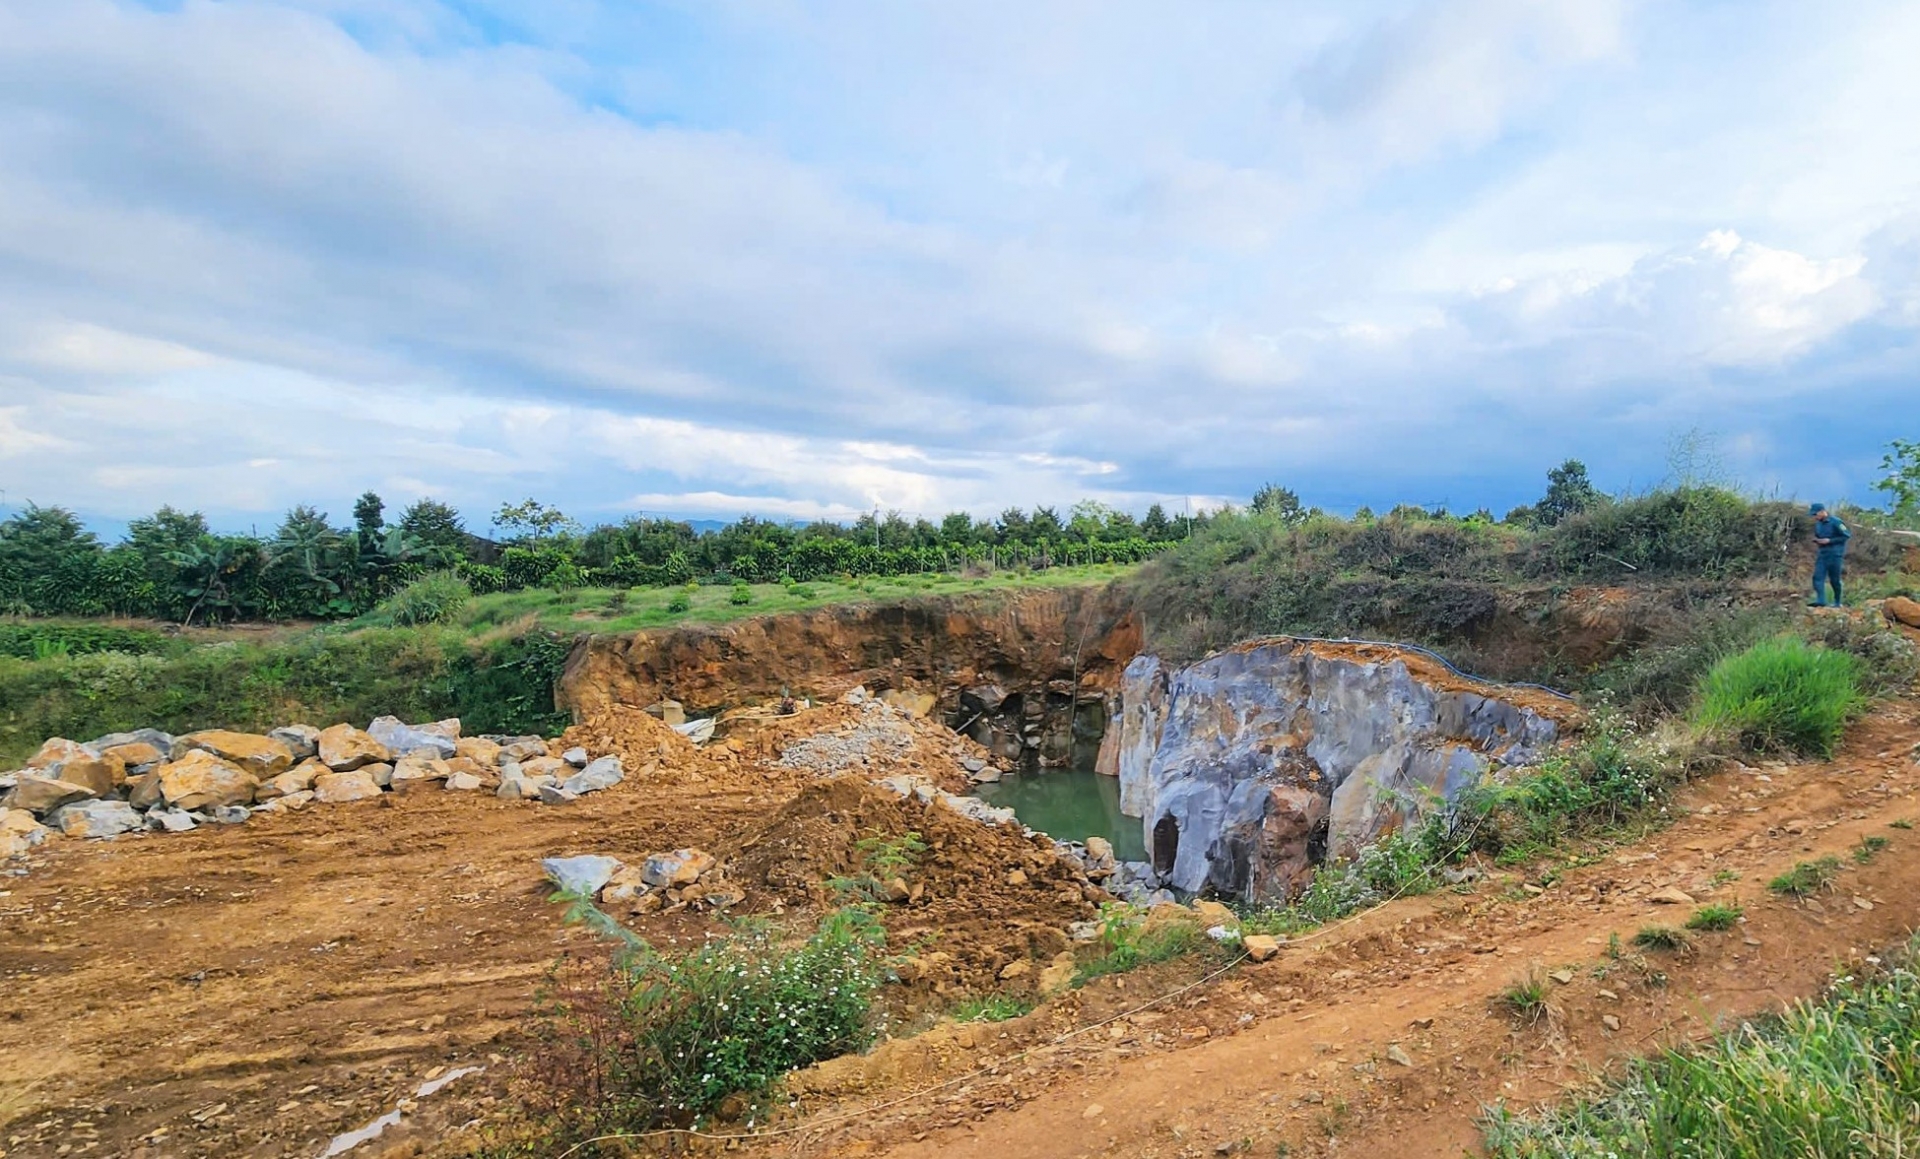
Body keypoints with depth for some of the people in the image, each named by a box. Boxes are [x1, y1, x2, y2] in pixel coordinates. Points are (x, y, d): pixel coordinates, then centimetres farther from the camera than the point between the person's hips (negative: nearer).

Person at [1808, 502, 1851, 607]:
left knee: (1834, 579, 4)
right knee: (1818, 577, -7)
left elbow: (1847, 535, -11)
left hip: (1835, 555, -6)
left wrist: (1829, 541, -17)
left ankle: (1837, 602, 17)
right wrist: (1816, 540, 0)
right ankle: (1820, 601, -12)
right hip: (1822, 554, 6)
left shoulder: (1835, 522, -12)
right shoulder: (1817, 524, 9)